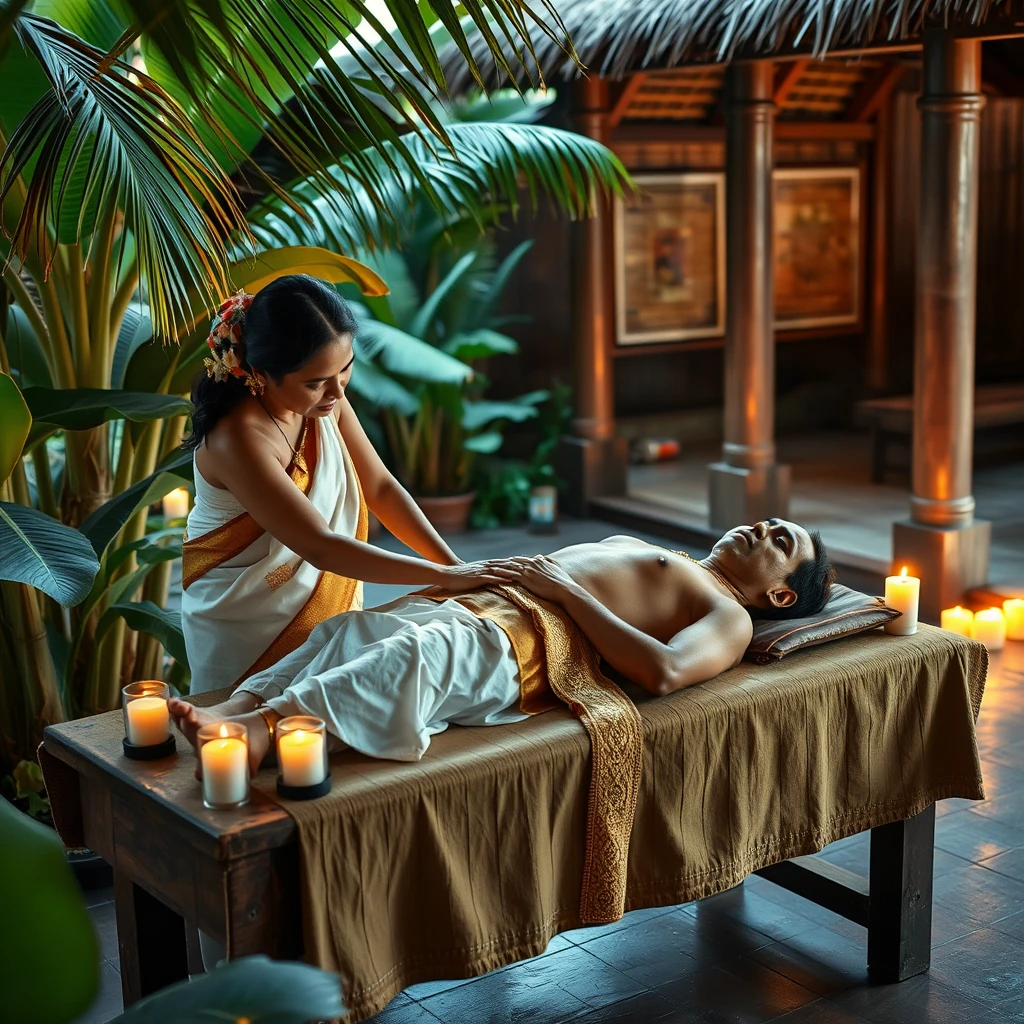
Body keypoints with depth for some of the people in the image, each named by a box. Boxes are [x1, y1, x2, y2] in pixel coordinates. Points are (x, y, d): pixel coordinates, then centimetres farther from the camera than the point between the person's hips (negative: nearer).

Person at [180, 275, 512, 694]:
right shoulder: (237, 440, -30)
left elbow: (380, 487, -1)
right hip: (244, 629, -6)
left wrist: (456, 564, -12)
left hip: (328, 605, 6)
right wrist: (444, 576, -28)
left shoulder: (327, 399, -8)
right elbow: (320, 547, -31)